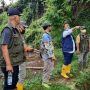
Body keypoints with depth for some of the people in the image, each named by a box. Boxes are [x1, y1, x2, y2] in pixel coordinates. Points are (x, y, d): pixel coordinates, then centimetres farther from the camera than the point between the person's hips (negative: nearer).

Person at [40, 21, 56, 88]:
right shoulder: (46, 36, -19)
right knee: (48, 69, -2)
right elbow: (47, 48, -22)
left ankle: (46, 81, 26)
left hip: (49, 55, 10)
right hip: (48, 56, -10)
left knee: (49, 69, 16)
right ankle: (45, 82, 9)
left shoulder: (47, 35, 13)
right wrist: (52, 56, -19)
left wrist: (52, 55, 19)